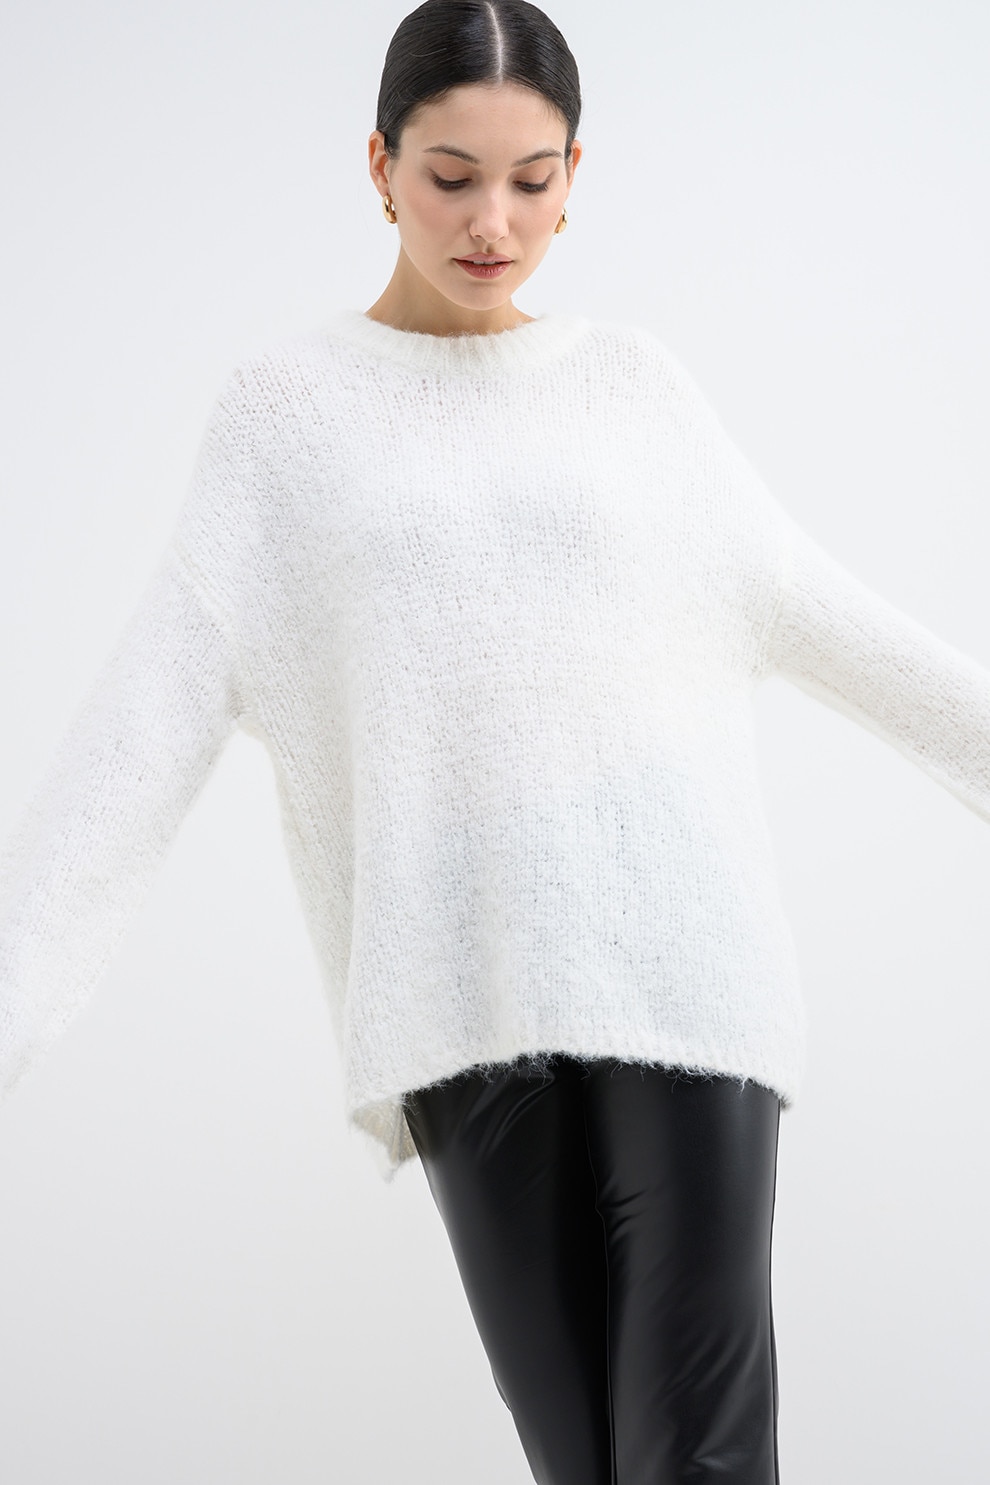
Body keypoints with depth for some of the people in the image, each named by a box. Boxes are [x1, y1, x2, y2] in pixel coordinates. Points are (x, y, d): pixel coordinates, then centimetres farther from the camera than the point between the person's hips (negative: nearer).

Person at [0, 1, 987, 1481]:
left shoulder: (634, 383, 13)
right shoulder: (284, 409, 8)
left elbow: (810, 612, 20)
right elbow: (147, 726, 2)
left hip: (678, 963, 1)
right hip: (466, 998, -1)